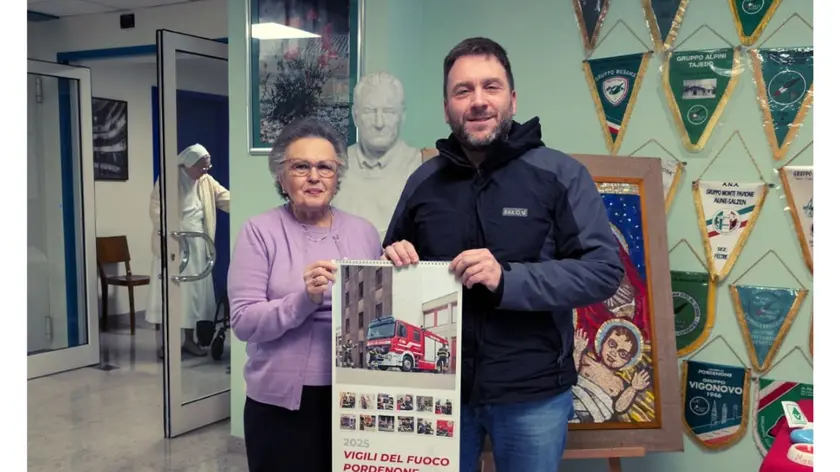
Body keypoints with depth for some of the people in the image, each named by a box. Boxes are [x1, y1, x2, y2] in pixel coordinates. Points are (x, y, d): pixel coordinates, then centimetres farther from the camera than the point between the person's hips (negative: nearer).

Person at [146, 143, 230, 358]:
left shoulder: (206, 181, 8)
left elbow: (226, 198, 2)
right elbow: (156, 207, -12)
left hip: (196, 245, 5)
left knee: (194, 291, 8)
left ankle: (189, 340, 19)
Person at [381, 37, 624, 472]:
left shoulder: (560, 174, -7)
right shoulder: (423, 181, 4)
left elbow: (604, 269, -13)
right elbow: (394, 266, 16)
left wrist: (506, 279, -25)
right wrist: (396, 262, -8)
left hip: (533, 393, -2)